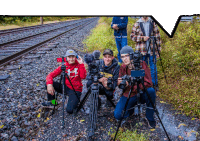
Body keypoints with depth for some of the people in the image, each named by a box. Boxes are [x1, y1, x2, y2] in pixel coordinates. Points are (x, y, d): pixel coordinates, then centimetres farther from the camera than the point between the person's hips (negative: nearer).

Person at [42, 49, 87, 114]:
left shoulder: (79, 65, -7)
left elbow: (83, 76, -25)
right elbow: (50, 75, -10)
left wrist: (81, 64, -26)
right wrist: (49, 84, -29)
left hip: (75, 90, -3)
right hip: (66, 87, 3)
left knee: (69, 110, -22)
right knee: (48, 82, -15)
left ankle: (75, 102, 12)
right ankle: (52, 101, 5)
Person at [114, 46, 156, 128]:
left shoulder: (142, 64, -15)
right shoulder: (122, 67, -3)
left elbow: (148, 83, -23)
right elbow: (120, 84, 2)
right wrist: (120, 83, -24)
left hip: (142, 94, -2)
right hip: (128, 95, 3)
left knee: (151, 91, -35)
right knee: (117, 115, -15)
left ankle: (149, 117, -10)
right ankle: (132, 107, 19)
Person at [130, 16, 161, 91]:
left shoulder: (153, 23, 6)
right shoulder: (137, 24, 4)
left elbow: (157, 37, 6)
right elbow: (132, 36, 3)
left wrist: (158, 50, 1)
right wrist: (142, 38, -13)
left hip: (152, 51, 0)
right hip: (142, 51, 0)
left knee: (153, 68, 6)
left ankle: (155, 84, 20)